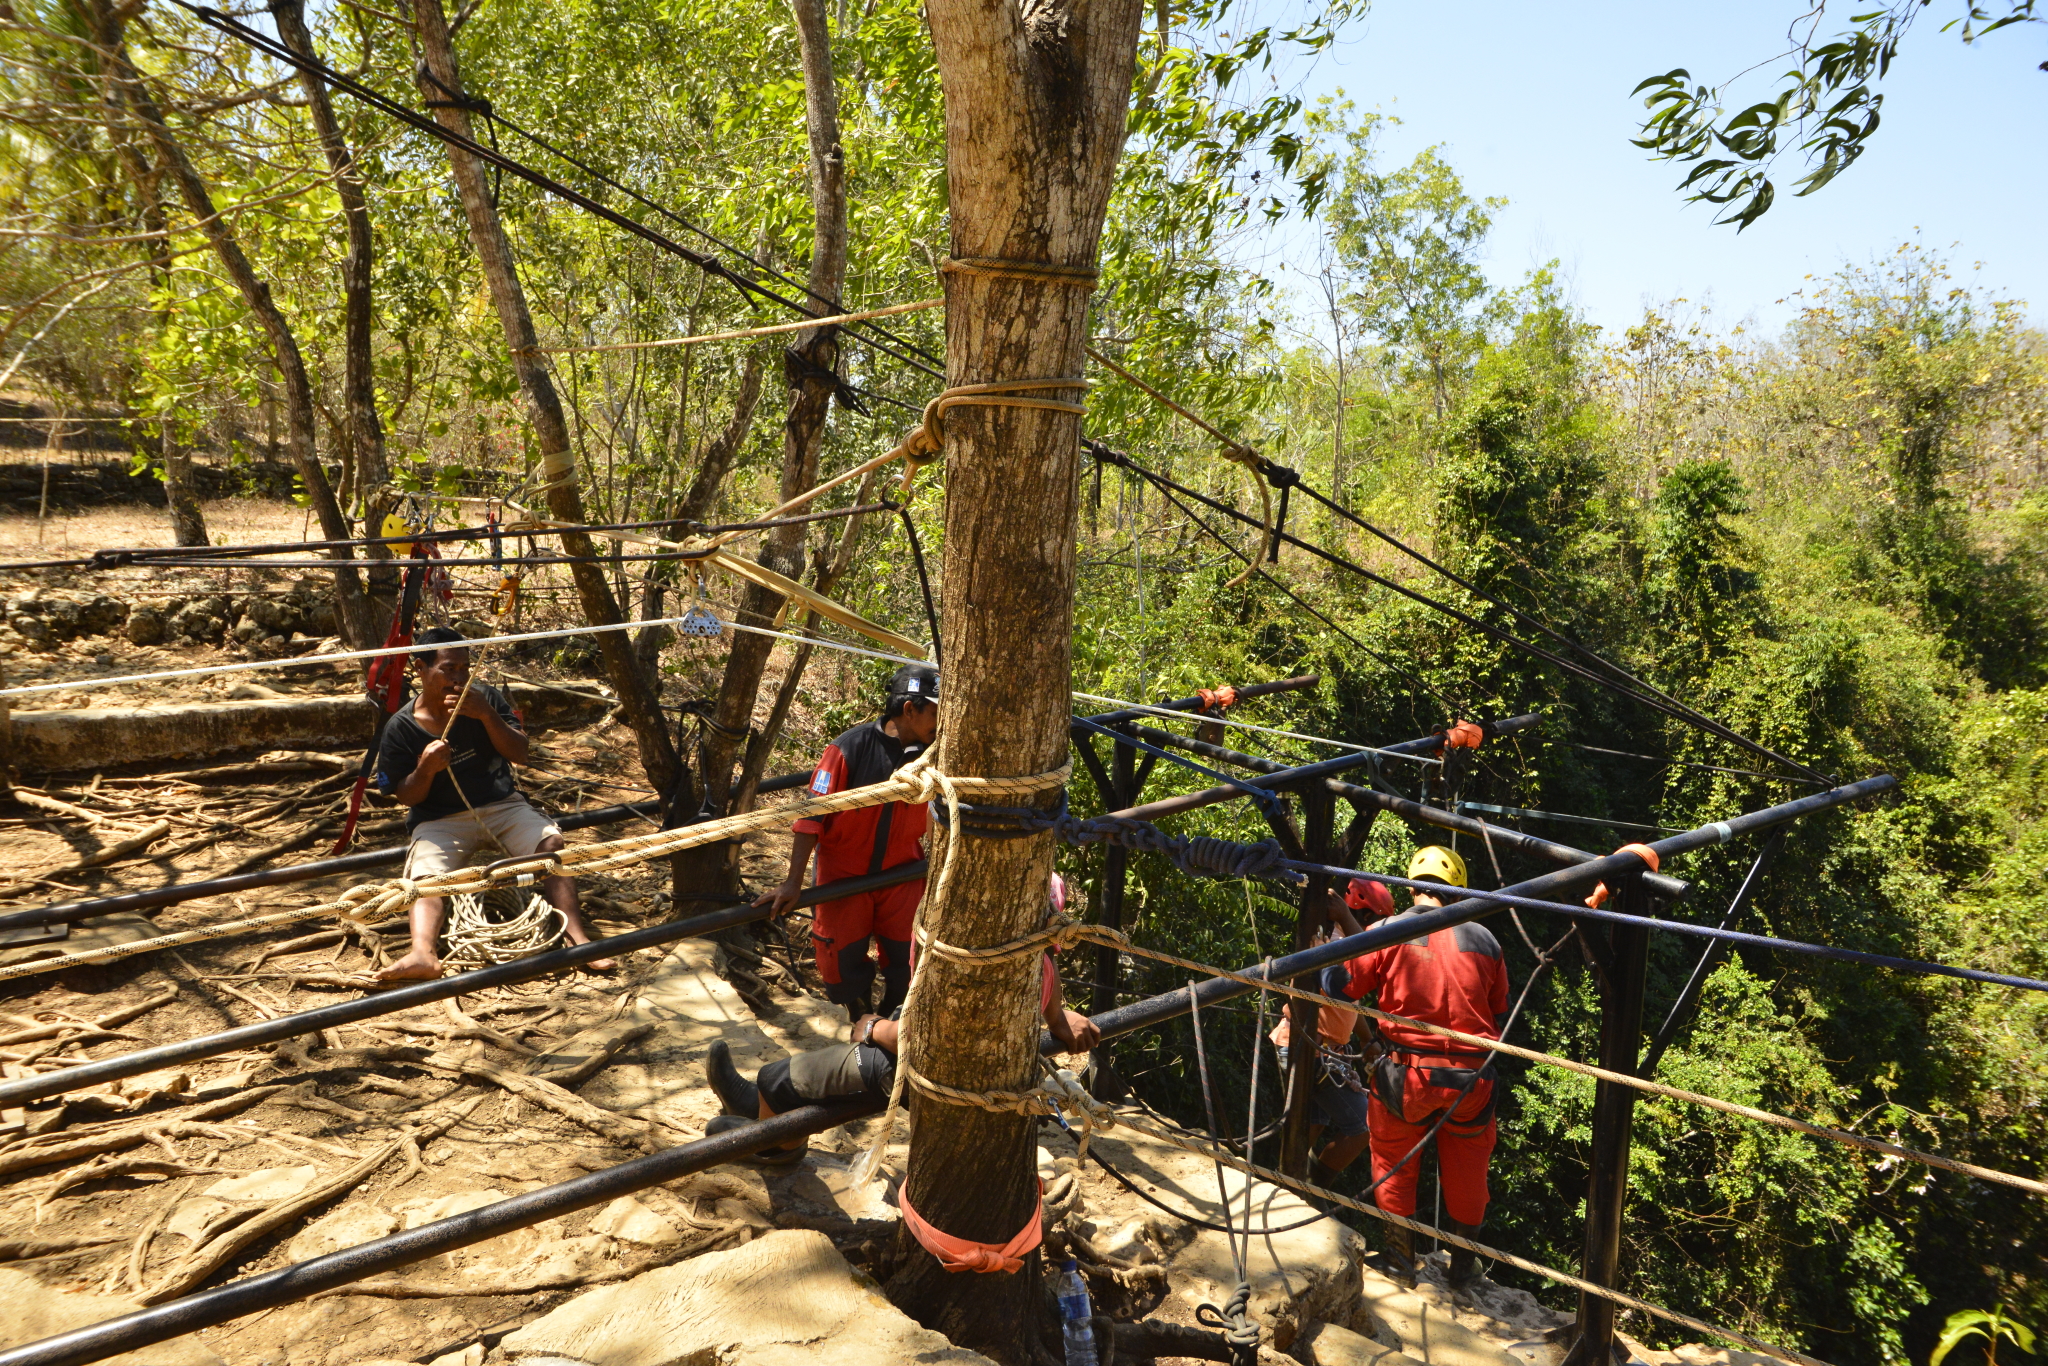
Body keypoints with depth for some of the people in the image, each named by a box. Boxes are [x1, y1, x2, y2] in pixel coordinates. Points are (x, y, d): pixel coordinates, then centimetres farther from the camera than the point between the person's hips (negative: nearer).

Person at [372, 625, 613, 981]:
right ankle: (423, 954, -53)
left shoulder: (485, 698, 0)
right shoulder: (401, 727, -3)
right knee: (426, 876, -30)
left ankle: (577, 938, -36)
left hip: (501, 805, 1)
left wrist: (487, 715, -21)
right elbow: (406, 796, -1)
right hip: (441, 821, -1)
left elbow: (520, 754, -6)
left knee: (551, 842, -25)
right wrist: (426, 769, -23)